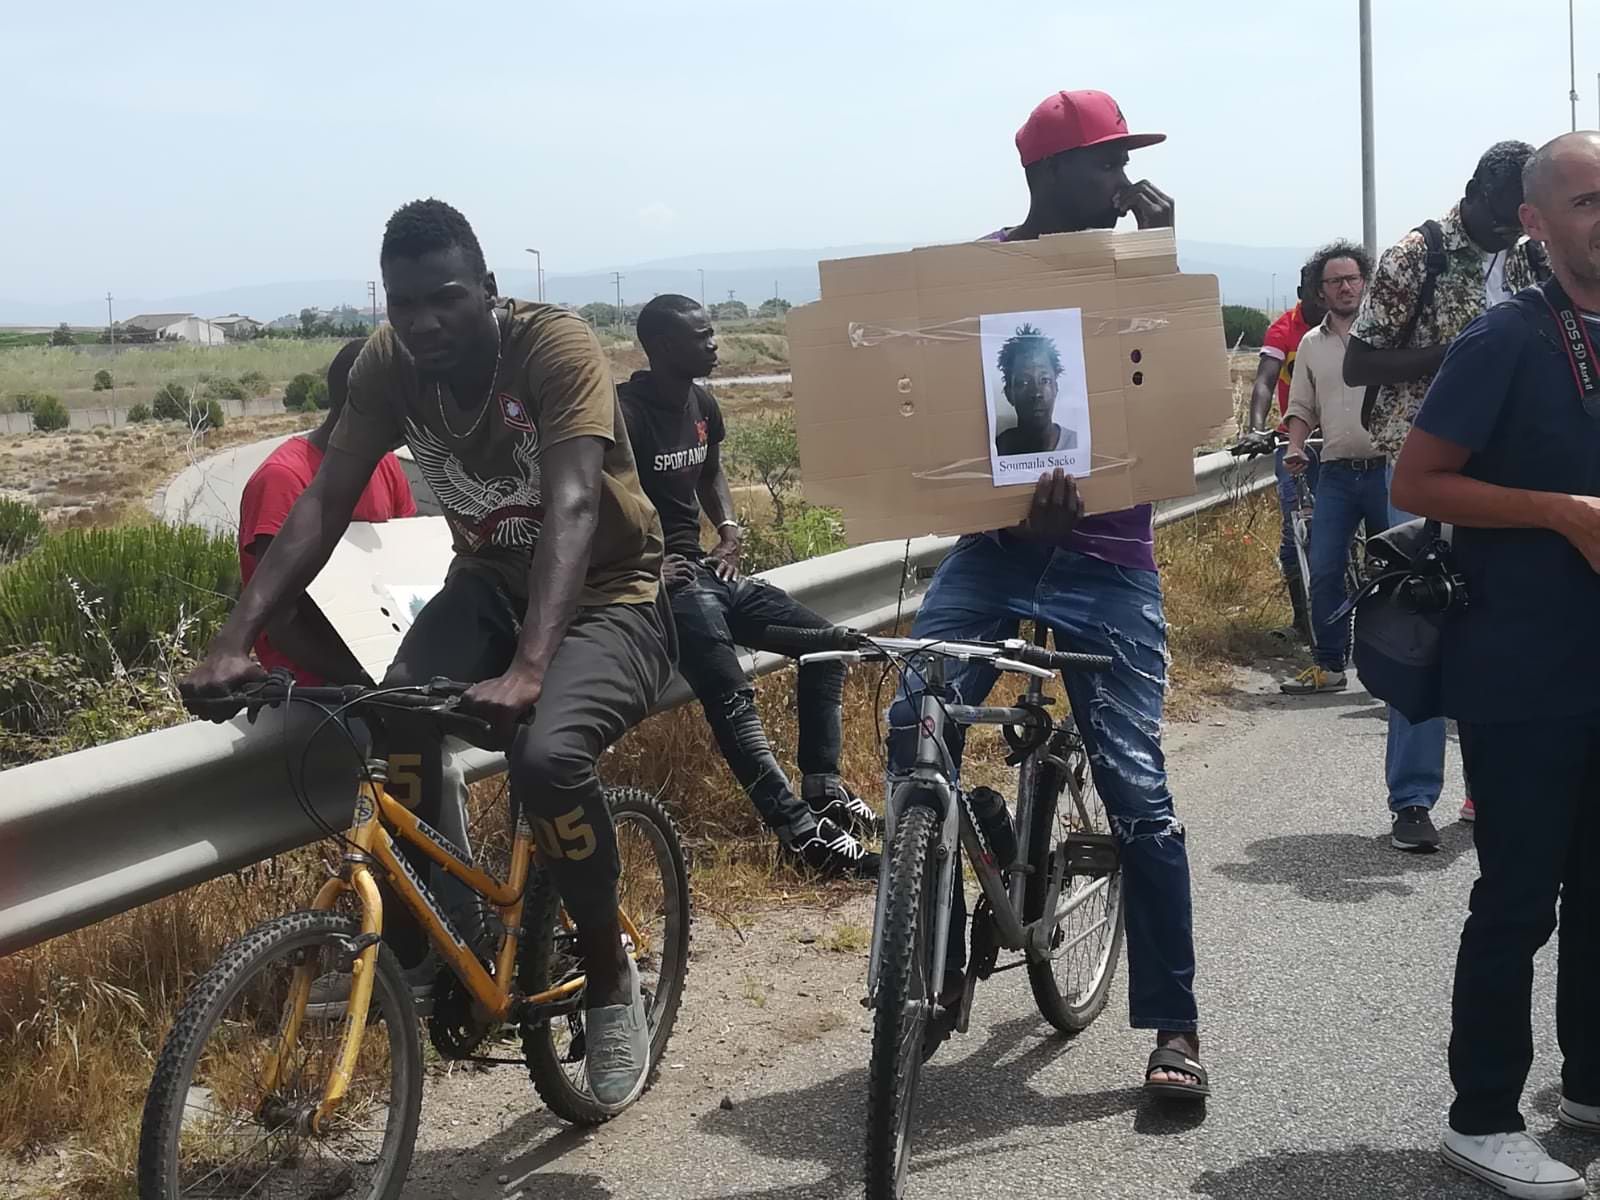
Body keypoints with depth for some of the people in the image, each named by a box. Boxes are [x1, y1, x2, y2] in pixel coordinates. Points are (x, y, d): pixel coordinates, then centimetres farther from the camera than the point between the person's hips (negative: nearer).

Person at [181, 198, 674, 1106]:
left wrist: (527, 670, -52)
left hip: (608, 597, -4)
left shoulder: (557, 345, -25)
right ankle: (409, 949, -3)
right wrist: (236, 641, -26)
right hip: (491, 584, 5)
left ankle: (610, 973, -6)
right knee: (395, 726, -26)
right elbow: (323, 505, -12)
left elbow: (572, 507, -38)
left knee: (546, 758, -32)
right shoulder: (389, 365, -10)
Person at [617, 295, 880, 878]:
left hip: (704, 568, 9)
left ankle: (823, 787, 5)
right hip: (660, 582, -9)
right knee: (731, 695, -25)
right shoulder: (625, 411, -16)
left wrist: (729, 530, 11)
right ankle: (802, 831, -25)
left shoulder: (702, 404, 10)